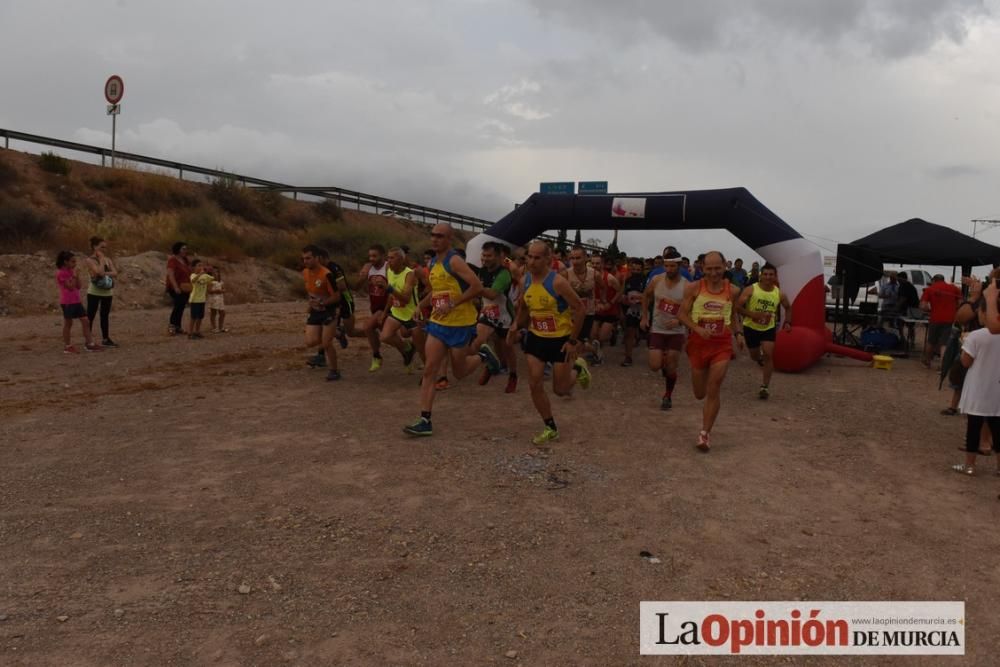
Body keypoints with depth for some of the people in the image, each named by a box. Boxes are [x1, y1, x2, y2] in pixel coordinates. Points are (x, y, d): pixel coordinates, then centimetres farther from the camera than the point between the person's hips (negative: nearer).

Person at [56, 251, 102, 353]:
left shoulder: (71, 271, 13)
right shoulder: (61, 273, -12)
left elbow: (78, 286, 8)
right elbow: (70, 287, -18)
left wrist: (77, 275, -1)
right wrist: (74, 276, -13)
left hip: (76, 301, 8)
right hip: (67, 302, -8)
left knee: (86, 321, 3)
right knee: (68, 323, 1)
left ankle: (89, 344, 5)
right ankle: (67, 346, 11)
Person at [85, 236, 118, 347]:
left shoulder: (108, 260, 9)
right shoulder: (90, 260, -8)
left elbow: (115, 273, -3)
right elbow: (100, 272, -24)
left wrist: (105, 273, -19)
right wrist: (101, 259, -13)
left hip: (107, 292, 6)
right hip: (94, 292, -6)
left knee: (105, 315, 12)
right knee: (90, 316, -2)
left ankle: (105, 339, 21)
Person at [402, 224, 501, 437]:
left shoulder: (454, 261, -17)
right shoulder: (432, 263, 9)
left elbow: (477, 287, -25)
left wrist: (453, 305, -22)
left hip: (460, 324, -7)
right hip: (438, 323, 7)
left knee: (459, 372, 7)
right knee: (429, 371, -2)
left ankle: (483, 355, 36)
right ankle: (425, 421, 1)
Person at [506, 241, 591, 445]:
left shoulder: (558, 282, -23)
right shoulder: (526, 280, -3)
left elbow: (580, 310, -19)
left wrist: (573, 340, -19)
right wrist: (517, 325, 3)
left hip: (561, 339, -5)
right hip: (536, 337, 5)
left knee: (560, 389, 4)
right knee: (535, 385, -2)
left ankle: (578, 369, 38)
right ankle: (551, 429, 15)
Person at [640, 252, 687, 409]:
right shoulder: (657, 280, -7)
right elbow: (646, 295, 13)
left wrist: (679, 321, -29)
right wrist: (644, 317, 10)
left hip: (676, 332, -1)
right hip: (657, 330, 2)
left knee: (671, 367, 1)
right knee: (654, 366, -7)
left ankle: (668, 396, 23)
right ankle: (663, 360, 30)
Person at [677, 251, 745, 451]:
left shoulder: (733, 291, 0)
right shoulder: (693, 288, -7)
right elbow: (682, 314, -6)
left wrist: (738, 333, 0)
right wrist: (698, 329, -21)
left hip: (722, 344, 0)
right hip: (698, 343, 0)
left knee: (713, 390, -9)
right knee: (700, 393, 11)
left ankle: (705, 433, 2)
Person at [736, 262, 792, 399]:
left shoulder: (779, 294, -6)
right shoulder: (750, 290, -17)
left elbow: (788, 307, 14)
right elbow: (738, 307, -22)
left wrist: (787, 322, 1)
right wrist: (753, 315, -33)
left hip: (769, 328, 1)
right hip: (751, 327, -1)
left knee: (768, 355, -15)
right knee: (754, 356, 13)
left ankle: (765, 386, -7)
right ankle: (761, 359, 54)